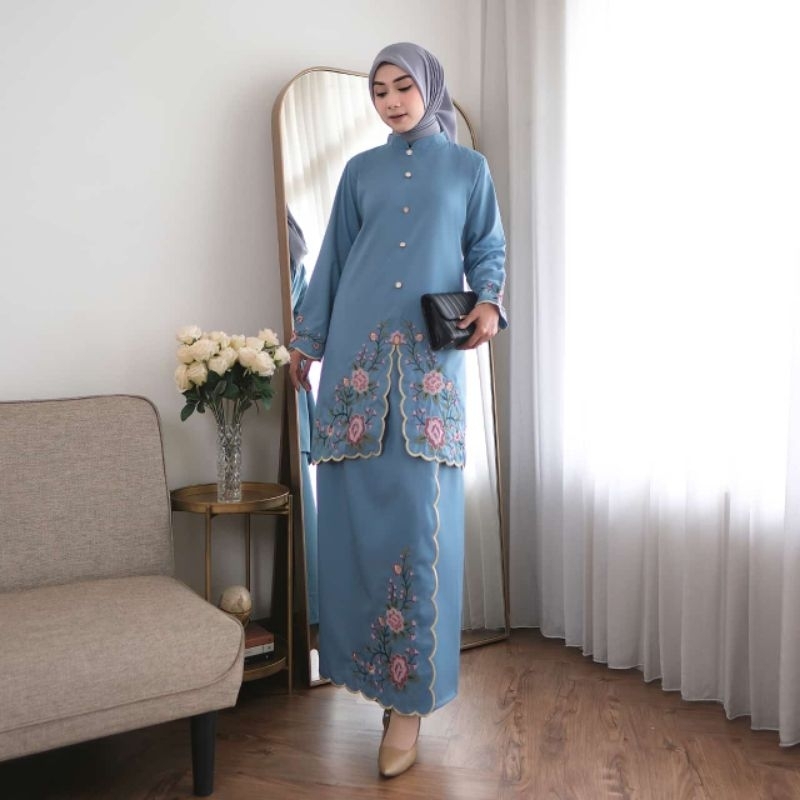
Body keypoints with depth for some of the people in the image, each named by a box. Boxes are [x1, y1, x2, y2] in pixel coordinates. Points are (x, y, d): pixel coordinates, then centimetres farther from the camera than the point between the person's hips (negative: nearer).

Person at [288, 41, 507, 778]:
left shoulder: (468, 168, 13)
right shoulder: (361, 171, 17)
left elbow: (489, 251, 13)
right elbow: (333, 260, 17)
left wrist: (490, 303, -8)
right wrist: (307, 340, 16)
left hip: (431, 358, -2)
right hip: (357, 351, 2)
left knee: (420, 518, -7)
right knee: (359, 511, 0)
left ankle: (410, 697, 0)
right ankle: (372, 666, 17)